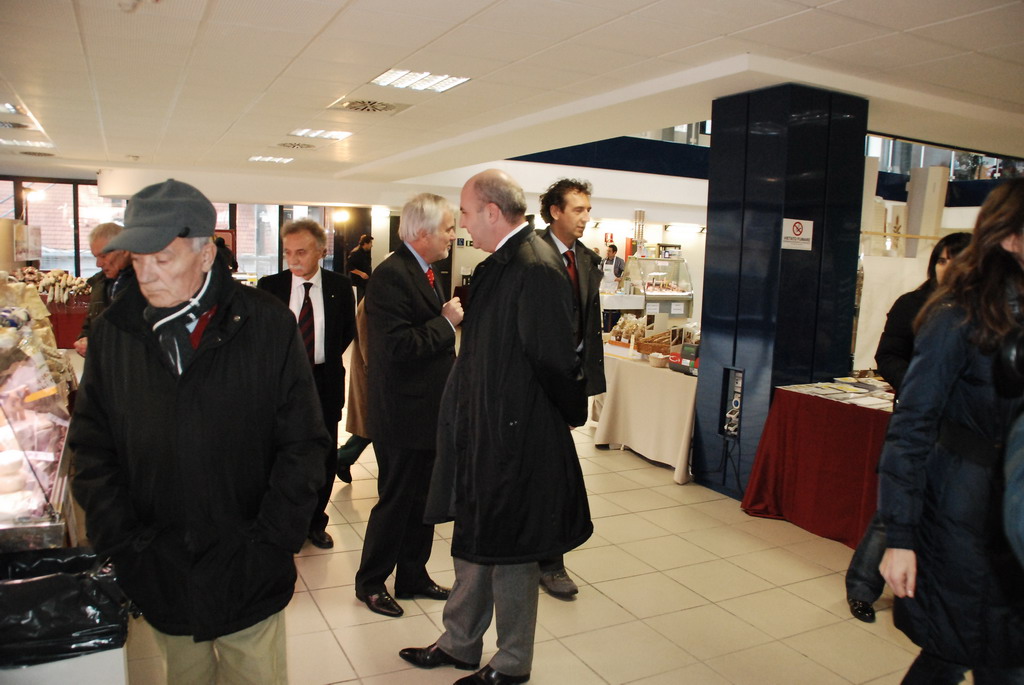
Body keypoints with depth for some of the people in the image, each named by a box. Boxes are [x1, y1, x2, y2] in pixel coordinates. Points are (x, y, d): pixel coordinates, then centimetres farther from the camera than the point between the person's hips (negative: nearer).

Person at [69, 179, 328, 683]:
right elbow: (92, 448, 4)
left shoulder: (268, 325, -10)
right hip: (159, 576, 3)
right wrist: (122, 542, -3)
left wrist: (269, 543, -11)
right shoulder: (115, 330, -1)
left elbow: (302, 446, -8)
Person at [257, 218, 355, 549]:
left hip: (325, 382, 1)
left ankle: (316, 522, 28)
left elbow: (348, 330, 10)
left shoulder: (340, 285, -2)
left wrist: (326, 358, 4)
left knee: (324, 457, 10)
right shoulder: (270, 285, -3)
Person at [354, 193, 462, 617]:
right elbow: (395, 347, -27)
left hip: (429, 410, 9)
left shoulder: (426, 273, 11)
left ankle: (413, 577, 34)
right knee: (396, 500, 5)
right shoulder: (391, 276, -19)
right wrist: (446, 322, -20)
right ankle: (370, 583, 25)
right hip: (402, 413, -9)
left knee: (423, 500, 18)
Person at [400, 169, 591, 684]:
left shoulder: (535, 269, -23)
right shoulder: (500, 263, 8)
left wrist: (571, 414, -7)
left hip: (516, 438, -9)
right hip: (484, 429, 10)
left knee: (508, 552, 8)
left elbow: (554, 359, -19)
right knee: (473, 541, 22)